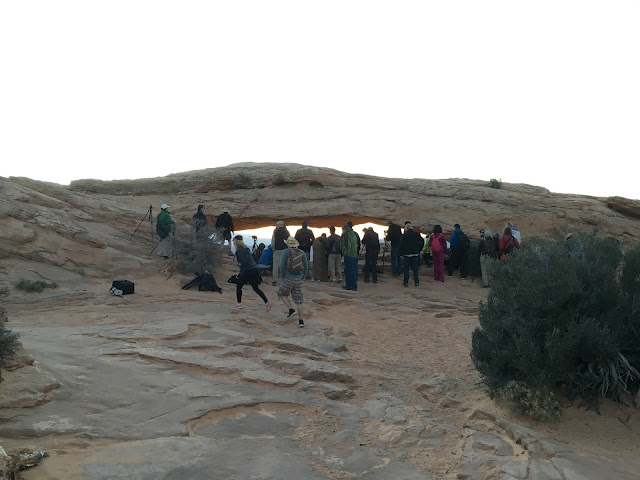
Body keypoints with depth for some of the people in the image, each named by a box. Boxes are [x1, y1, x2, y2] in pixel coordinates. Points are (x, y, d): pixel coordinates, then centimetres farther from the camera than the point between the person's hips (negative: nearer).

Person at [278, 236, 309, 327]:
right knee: (298, 300, 9)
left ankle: (291, 310, 6)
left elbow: (282, 265, -14)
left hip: (288, 279, -4)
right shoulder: (301, 253, 5)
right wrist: (302, 277, 17)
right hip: (298, 280, 4)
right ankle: (301, 320, 6)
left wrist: (283, 275, 1)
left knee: (282, 294, 22)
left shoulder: (285, 252, -8)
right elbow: (306, 266, 8)